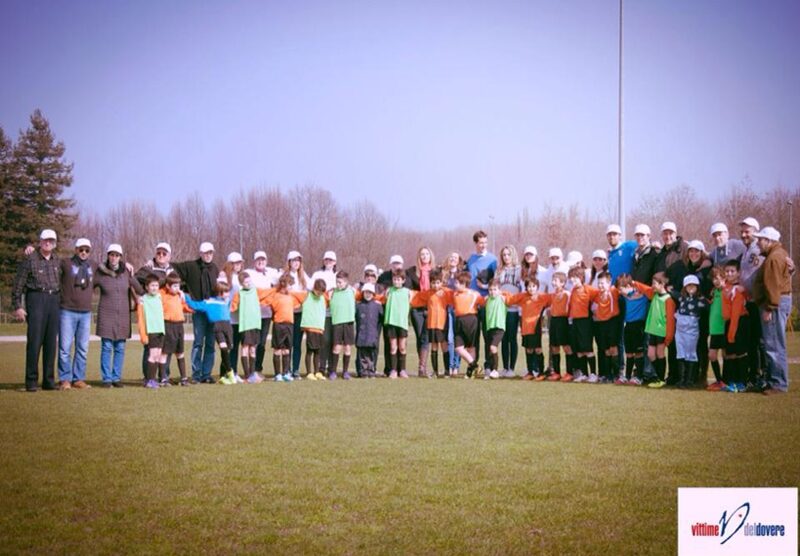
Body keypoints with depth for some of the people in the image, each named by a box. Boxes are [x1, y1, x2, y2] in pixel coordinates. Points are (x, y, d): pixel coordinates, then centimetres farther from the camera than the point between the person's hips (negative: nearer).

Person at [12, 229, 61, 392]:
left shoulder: (57, 261, 12)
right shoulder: (30, 259, -2)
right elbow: (18, 284, -2)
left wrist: (61, 304, 14)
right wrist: (17, 306, -8)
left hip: (54, 301, 5)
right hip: (36, 299, -5)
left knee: (51, 342, 5)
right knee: (34, 340, -8)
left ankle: (49, 380, 11)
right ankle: (31, 381, -3)